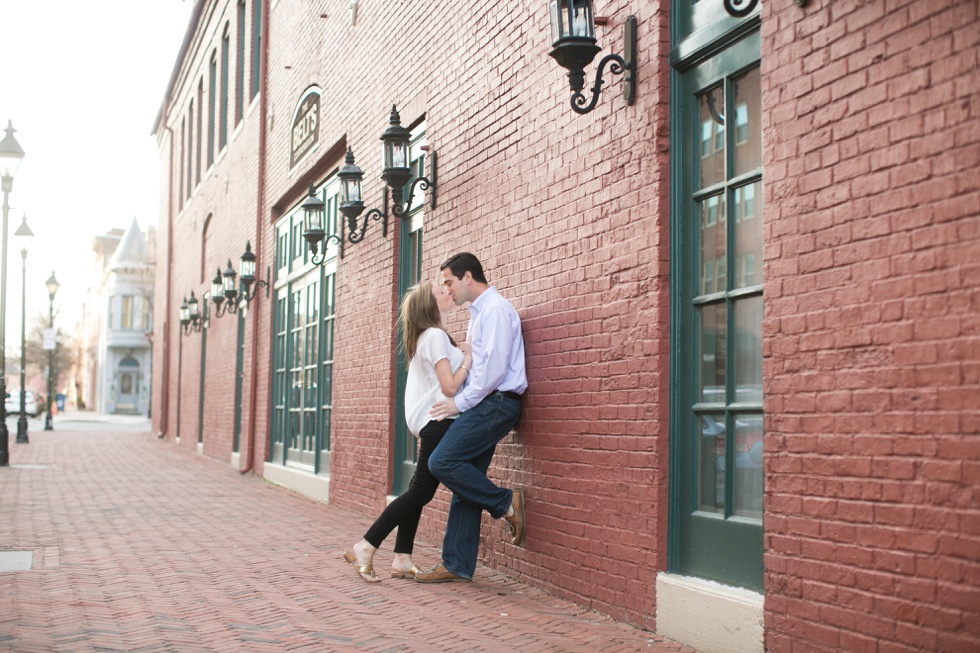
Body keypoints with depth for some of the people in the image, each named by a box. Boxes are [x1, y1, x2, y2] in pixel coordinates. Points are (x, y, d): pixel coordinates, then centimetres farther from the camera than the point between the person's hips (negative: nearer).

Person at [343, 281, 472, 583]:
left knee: (418, 491, 8)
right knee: (420, 492, -8)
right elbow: (449, 386, -18)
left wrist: (460, 354, 12)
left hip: (427, 422, 10)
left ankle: (402, 560, 9)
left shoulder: (423, 337, 17)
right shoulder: (436, 336, -13)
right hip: (437, 422, -10)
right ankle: (364, 549, -8)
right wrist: (468, 359, -6)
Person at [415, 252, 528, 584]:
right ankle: (457, 565, 8)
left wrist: (460, 402, -13)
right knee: (465, 485, 6)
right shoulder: (478, 313, 22)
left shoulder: (495, 309, -10)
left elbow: (494, 367, -19)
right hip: (484, 405, 10)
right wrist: (459, 401, 13)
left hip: (495, 403, -10)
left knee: (443, 462, -18)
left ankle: (505, 502, -5)